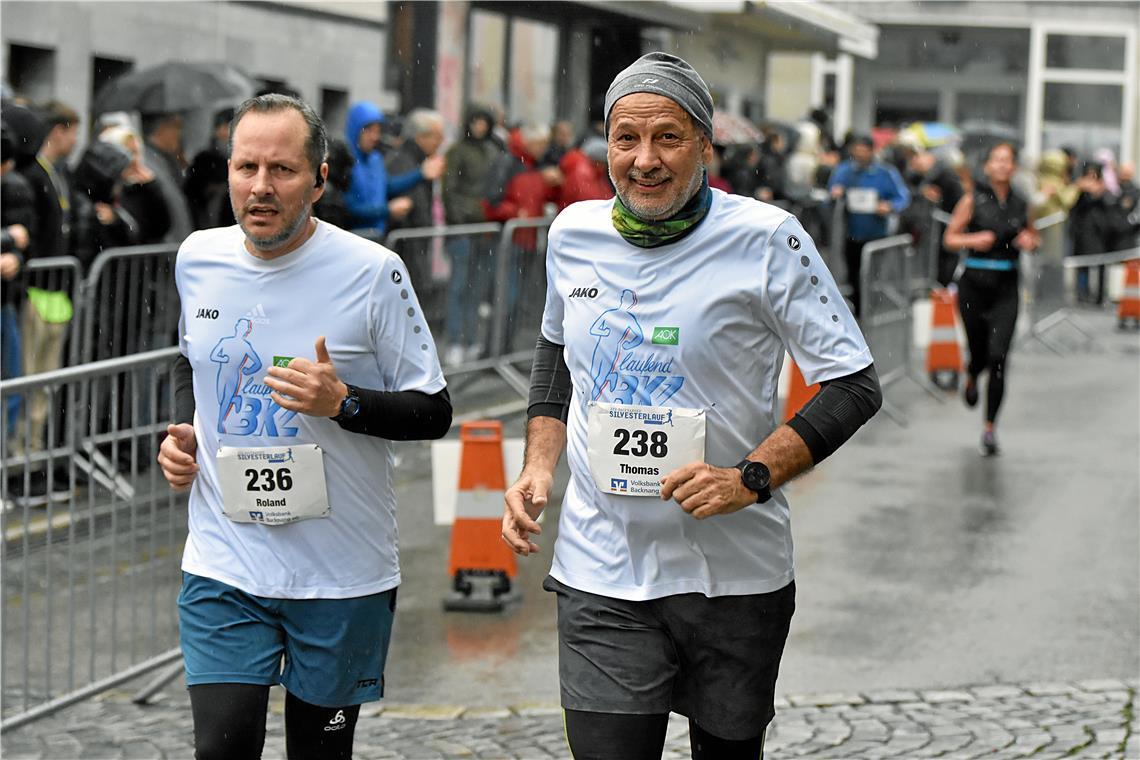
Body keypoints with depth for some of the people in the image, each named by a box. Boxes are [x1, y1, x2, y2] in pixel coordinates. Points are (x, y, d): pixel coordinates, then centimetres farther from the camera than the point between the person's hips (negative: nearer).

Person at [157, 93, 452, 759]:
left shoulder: (371, 272, -11)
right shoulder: (199, 258, 3)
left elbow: (434, 412, -6)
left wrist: (343, 401, -23)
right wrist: (181, 432, 5)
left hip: (343, 573, -2)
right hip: (224, 565, 2)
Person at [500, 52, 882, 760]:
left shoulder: (766, 238, -11)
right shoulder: (575, 231, 3)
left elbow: (855, 385, -9)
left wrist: (751, 477, -20)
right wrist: (539, 467, 7)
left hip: (735, 575, -2)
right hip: (602, 575, 2)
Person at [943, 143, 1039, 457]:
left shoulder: (1022, 205, 4)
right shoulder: (973, 200, -3)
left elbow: (1033, 236, 19)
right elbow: (949, 238, 1)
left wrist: (1030, 242, -3)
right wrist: (974, 239, -17)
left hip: (1006, 288, 1)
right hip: (974, 283, -1)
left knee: (997, 359, -10)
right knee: (979, 353, 9)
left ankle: (989, 429, -1)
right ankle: (971, 379, 49)